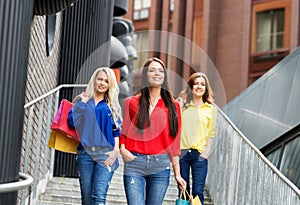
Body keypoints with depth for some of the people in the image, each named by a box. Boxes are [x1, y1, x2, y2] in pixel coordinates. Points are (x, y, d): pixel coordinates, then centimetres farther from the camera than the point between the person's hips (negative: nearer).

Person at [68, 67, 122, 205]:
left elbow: (117, 130, 7)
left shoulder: (112, 106, 14)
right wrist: (83, 103, 5)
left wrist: (116, 150, -6)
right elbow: (72, 121, 2)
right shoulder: (82, 101, 15)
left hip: (105, 154, -1)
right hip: (85, 152, 2)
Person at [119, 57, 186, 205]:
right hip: (134, 163, -1)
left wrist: (177, 173, 6)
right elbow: (123, 132, 13)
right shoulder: (132, 102, 9)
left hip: (160, 165, 1)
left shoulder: (173, 106, 11)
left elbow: (175, 142, 10)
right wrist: (122, 149, -8)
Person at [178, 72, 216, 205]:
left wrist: (208, 149, -3)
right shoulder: (182, 105, 7)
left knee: (198, 192, -6)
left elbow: (211, 133, 10)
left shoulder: (210, 109, 9)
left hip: (199, 154, 0)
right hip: (182, 152, 0)